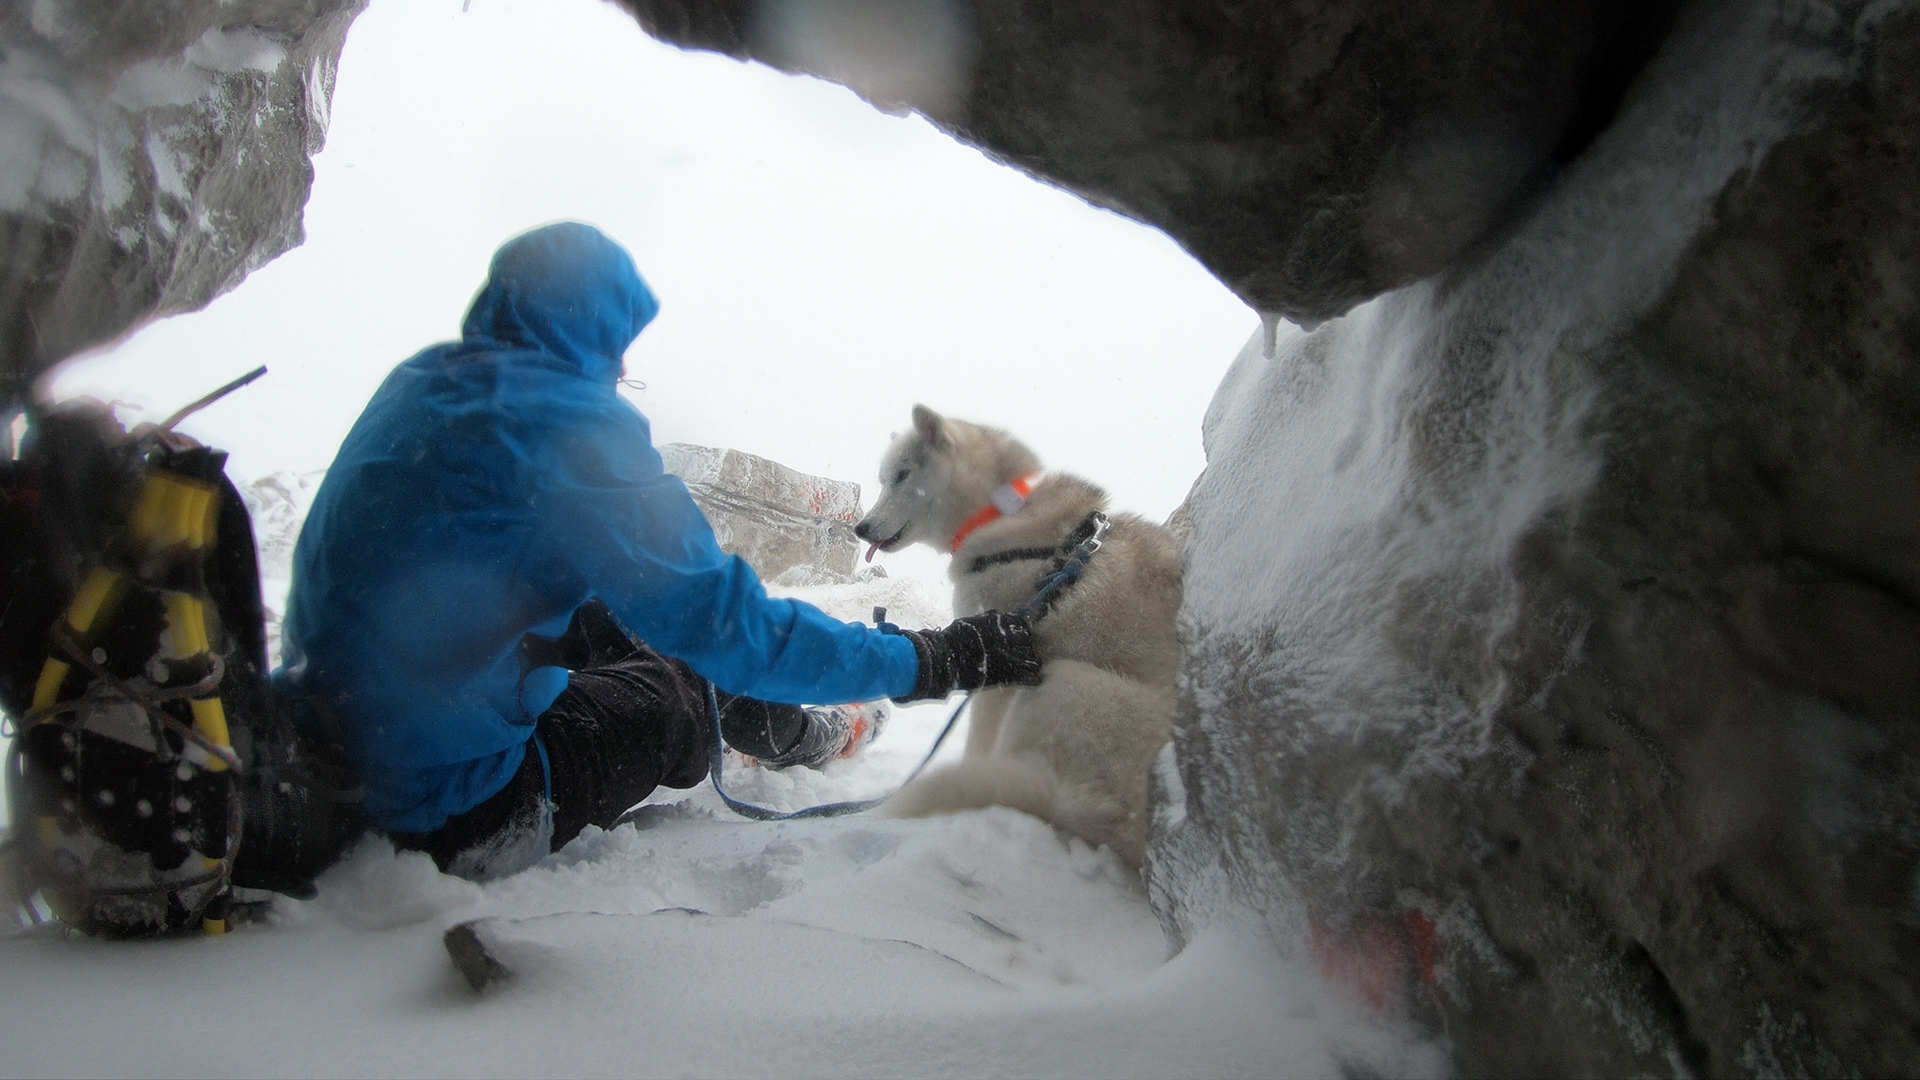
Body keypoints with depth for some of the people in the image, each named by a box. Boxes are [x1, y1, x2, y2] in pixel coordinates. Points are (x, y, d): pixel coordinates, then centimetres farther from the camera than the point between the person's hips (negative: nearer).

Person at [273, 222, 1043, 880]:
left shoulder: (417, 384, 4)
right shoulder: (575, 423, -21)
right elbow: (726, 622, -21)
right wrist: (935, 659, -12)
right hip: (447, 816, -8)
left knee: (607, 618, 21)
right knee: (705, 674, 11)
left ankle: (794, 729, 38)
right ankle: (807, 736, 41)